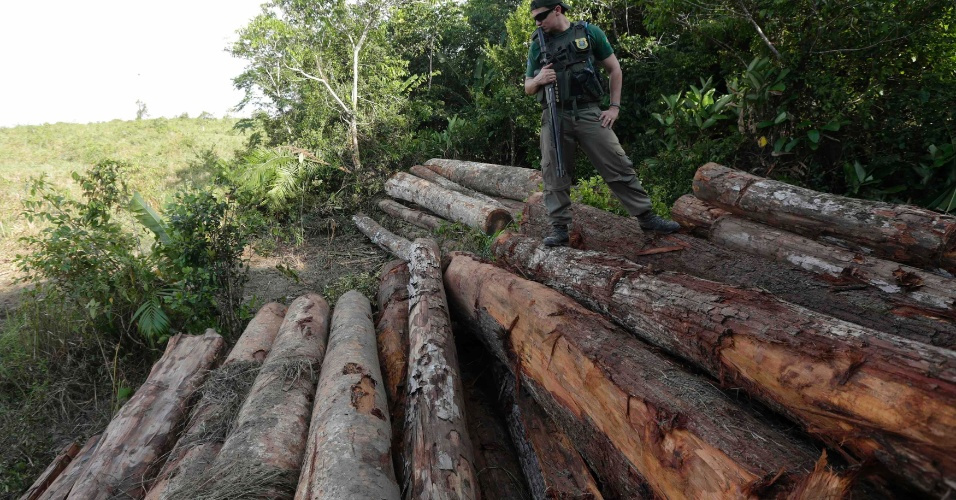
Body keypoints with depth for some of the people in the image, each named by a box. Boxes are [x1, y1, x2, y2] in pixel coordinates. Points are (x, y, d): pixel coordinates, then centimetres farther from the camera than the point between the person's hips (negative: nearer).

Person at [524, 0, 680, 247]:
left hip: (588, 113, -2)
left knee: (618, 166, -2)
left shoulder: (589, 32, 4)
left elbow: (615, 70, 10)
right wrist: (539, 80, -8)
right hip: (554, 117, 2)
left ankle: (647, 217, 7)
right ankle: (559, 228, 7)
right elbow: (528, 88, 15)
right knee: (554, 175, -1)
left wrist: (614, 107, 1)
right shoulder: (537, 45, 10)